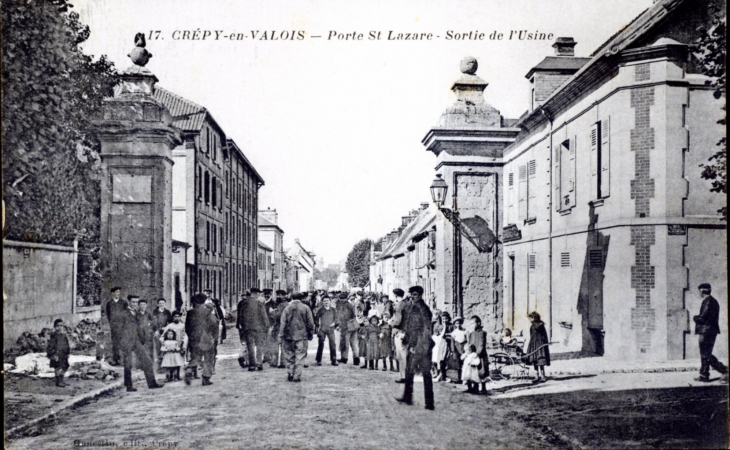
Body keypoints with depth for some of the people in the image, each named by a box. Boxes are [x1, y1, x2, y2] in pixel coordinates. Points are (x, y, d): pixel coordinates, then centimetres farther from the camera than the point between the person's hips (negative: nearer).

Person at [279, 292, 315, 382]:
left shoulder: (287, 308, 1)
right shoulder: (306, 308, -3)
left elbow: (283, 324, 1)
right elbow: (310, 323, -1)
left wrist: (281, 337, 5)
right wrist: (311, 334, 10)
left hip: (289, 336, 2)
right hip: (301, 336, -2)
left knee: (289, 357, 14)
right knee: (300, 357, 3)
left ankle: (290, 375, 13)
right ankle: (297, 376, 0)